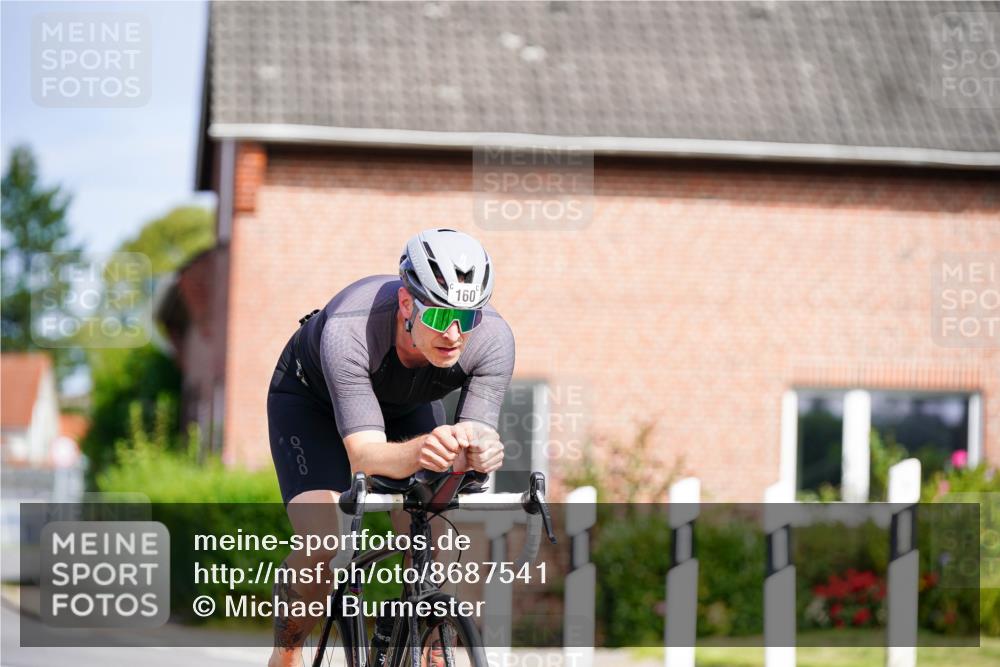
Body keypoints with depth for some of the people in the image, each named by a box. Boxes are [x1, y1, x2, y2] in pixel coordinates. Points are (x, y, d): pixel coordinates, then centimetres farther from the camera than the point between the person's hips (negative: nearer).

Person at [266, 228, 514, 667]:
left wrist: (478, 452, -58)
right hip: (311, 397, -3)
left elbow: (473, 440, -34)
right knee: (322, 546, -22)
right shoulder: (348, 331, -43)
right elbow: (364, 456, -47)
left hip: (407, 403, 3)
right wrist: (418, 451, -68)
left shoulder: (493, 340, -33)